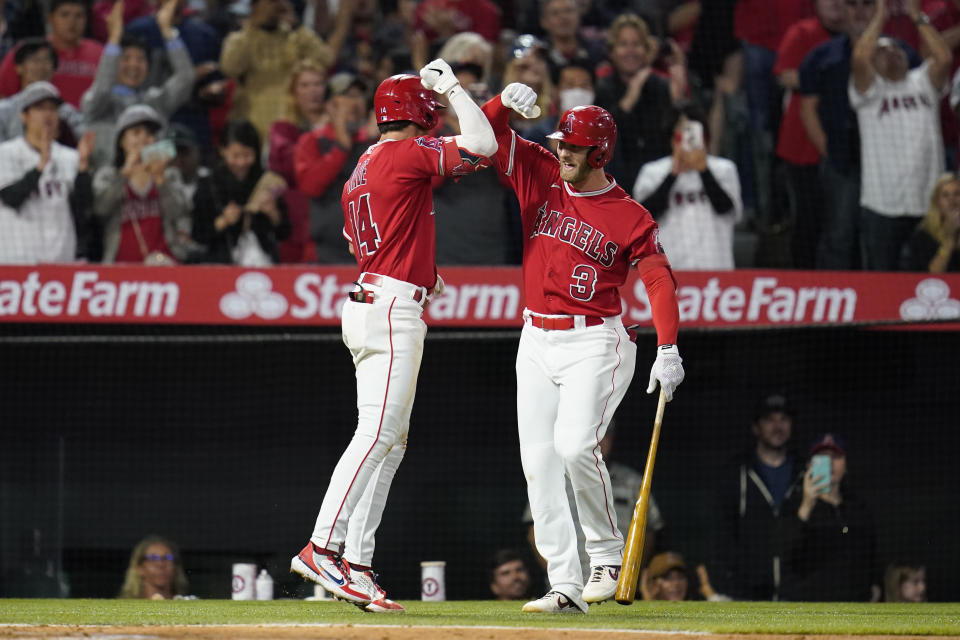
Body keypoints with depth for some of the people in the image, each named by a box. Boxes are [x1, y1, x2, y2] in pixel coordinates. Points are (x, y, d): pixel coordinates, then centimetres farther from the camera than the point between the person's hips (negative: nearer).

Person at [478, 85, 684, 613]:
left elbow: (659, 279, -12)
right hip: (537, 342, 5)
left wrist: (667, 350, -23)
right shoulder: (540, 176, 6)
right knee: (538, 459, -3)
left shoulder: (628, 217, -6)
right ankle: (565, 585, -3)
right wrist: (505, 103, -19)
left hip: (595, 342, -5)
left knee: (575, 446, -22)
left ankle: (607, 554, -1)